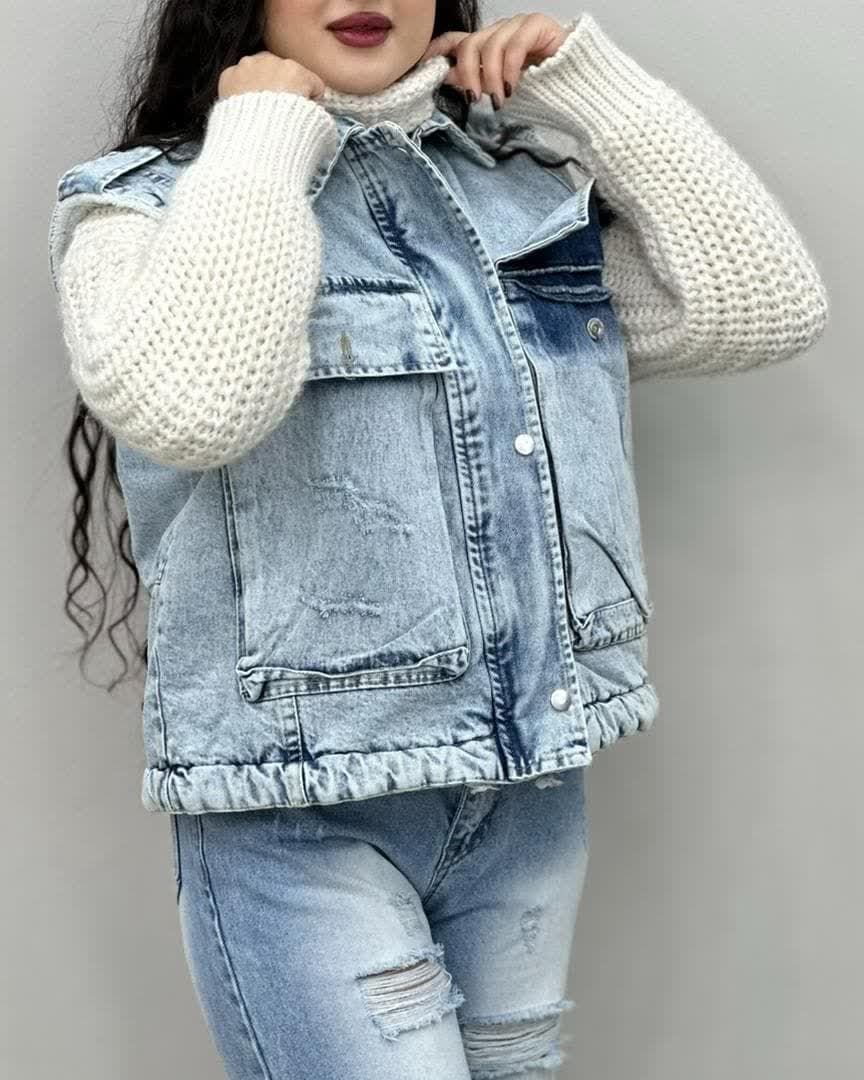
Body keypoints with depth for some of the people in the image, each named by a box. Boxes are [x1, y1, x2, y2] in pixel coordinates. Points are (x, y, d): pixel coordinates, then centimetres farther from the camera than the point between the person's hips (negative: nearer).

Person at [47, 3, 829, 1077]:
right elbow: (188, 399, -26)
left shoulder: (529, 187, 10)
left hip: (531, 789, 5)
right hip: (300, 811, -5)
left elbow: (765, 305, 1)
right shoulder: (146, 202, -4)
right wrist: (261, 138, -13)